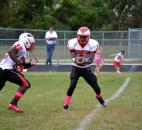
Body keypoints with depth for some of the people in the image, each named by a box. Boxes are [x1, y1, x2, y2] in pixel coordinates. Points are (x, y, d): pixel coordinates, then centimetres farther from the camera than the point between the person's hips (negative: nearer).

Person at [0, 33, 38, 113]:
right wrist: (18, 63, -26)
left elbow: (22, 66, 27)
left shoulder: (24, 51, 23)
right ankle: (13, 104, -7)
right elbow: (11, 52, -23)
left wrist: (30, 64, 14)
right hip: (7, 69, -10)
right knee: (26, 84, -5)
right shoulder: (20, 45, -6)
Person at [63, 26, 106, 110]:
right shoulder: (73, 43, -14)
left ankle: (99, 97, 35)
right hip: (76, 68, -1)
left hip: (86, 68, 1)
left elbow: (91, 60, -8)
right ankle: (66, 104, -11)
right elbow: (73, 57, -3)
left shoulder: (92, 44, -15)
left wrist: (84, 61, -25)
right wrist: (76, 60, -24)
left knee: (95, 85, 2)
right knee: (72, 85, -19)